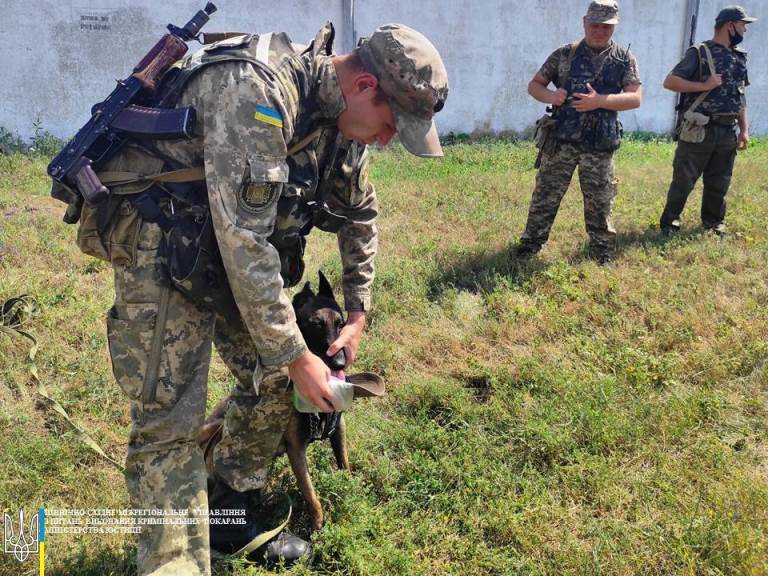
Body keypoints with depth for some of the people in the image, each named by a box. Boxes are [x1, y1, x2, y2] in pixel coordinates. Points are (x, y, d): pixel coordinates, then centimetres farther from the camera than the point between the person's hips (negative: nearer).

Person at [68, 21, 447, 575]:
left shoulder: (341, 116, -1)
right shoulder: (255, 90, -29)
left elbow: (360, 215, 13)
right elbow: (243, 240, -32)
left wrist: (358, 313, 10)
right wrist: (295, 355, -25)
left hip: (237, 246, 8)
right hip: (158, 242, -8)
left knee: (273, 378, 10)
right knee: (169, 420, -11)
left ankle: (231, 519, 28)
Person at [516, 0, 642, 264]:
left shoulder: (625, 59, 3)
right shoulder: (564, 54, 4)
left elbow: (635, 98, -5)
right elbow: (534, 84, 8)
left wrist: (600, 101, -20)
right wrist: (549, 97, -14)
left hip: (600, 146, 0)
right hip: (561, 141, 0)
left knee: (600, 202, 9)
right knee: (545, 195, 4)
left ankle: (603, 251, 24)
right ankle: (530, 243, 16)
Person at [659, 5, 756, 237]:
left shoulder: (740, 57, 13)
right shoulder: (700, 52, -6)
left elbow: (740, 96, 17)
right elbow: (669, 82, -12)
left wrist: (744, 129, 11)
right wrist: (704, 86, -16)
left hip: (727, 131, 6)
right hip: (699, 130, -6)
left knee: (719, 183, 13)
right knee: (683, 181, 1)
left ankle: (714, 222, 27)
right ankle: (669, 222, 13)